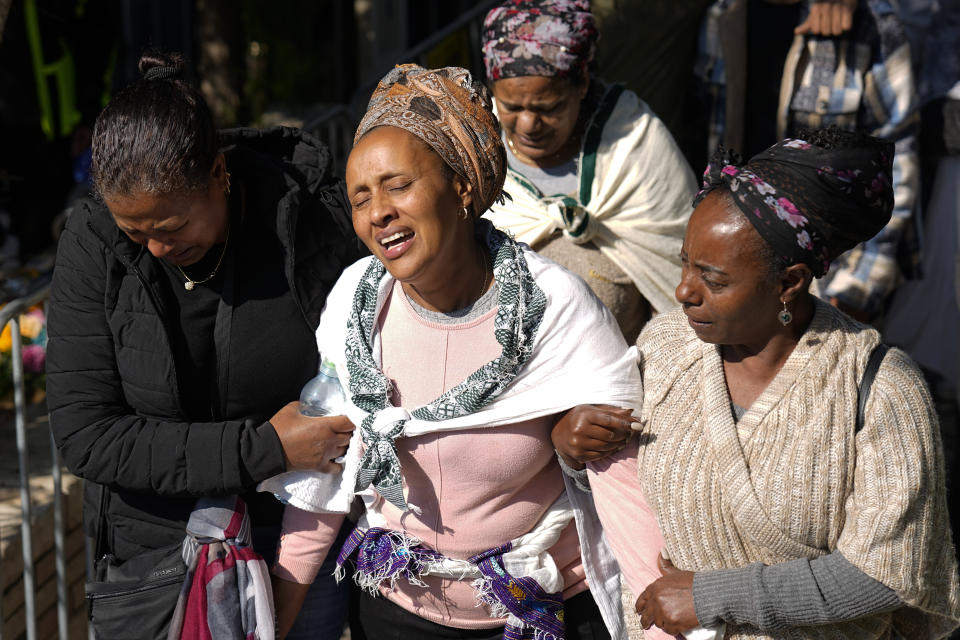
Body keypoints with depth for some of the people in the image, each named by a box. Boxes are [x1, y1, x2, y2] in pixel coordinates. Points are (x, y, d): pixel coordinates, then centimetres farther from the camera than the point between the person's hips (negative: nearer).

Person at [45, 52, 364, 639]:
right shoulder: (93, 246, -14)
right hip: (155, 543, 1)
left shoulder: (312, 216, -16)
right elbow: (84, 435, -17)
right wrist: (264, 450, -22)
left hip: (301, 542, 0)